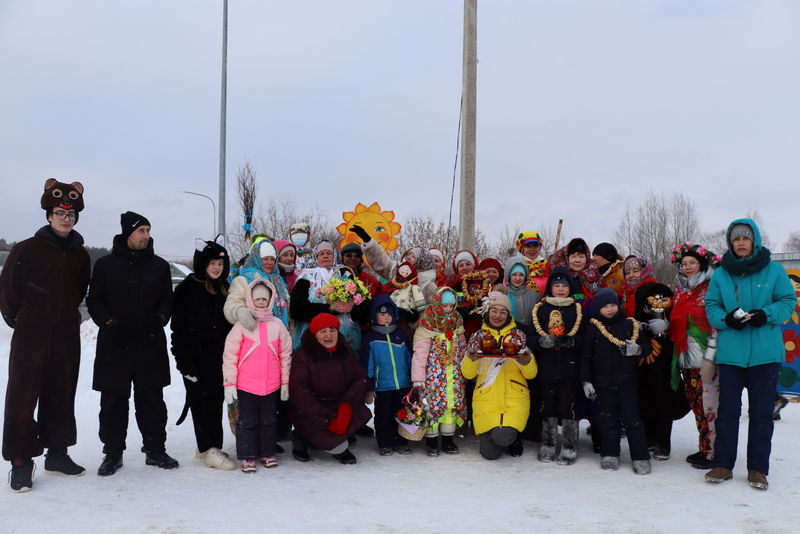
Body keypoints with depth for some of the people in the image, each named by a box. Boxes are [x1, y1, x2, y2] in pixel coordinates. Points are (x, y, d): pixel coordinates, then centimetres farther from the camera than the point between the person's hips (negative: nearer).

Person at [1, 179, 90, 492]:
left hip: (67, 337, 5)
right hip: (31, 337, -5)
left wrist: (66, 315, 14)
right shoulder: (28, 249, -8)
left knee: (61, 396, 12)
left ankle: (57, 453, 24)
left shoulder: (80, 254, 8)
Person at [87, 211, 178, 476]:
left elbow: (168, 299, 12)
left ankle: (155, 450, 17)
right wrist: (110, 324, -11)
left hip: (151, 345, 1)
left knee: (152, 399, 6)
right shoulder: (106, 264, 4)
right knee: (113, 401, 5)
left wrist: (159, 318, -7)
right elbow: (94, 300, 5)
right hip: (114, 345, -1)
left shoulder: (159, 266, 9)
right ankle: (113, 452, 17)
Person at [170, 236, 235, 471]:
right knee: (203, 400, -5)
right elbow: (179, 325, -9)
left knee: (216, 401, 8)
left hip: (219, 356, 6)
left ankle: (207, 446, 18)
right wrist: (183, 358, -14)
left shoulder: (224, 288, 12)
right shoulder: (188, 288, -6)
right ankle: (209, 449, -2)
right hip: (196, 356, -6)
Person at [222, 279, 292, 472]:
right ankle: (246, 457, 15)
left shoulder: (277, 325, 4)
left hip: (271, 385, 3)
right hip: (246, 385, -3)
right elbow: (229, 355, -4)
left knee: (269, 420, 13)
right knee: (247, 421, 5)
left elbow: (285, 355, 9)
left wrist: (285, 383, 9)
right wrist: (229, 383, -7)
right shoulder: (242, 325, -4)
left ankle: (267, 453, 27)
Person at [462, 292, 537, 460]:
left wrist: (525, 357, -13)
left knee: (503, 438, -26)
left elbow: (531, 374, 8)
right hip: (486, 399, 1)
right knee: (490, 453, -10)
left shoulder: (517, 335, 10)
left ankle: (513, 437, 10)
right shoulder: (479, 337, 12)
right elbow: (467, 374, 6)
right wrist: (471, 355, -13)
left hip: (514, 398, -1)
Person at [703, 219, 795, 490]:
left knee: (761, 412, 6)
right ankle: (723, 464, 13)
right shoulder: (720, 274, 6)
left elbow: (788, 301, 2)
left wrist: (767, 315, -16)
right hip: (730, 353, 1)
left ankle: (758, 468, 15)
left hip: (765, 354, -1)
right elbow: (711, 306, 6)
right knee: (727, 410, 5)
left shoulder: (774, 270, 1)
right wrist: (726, 319, -15)